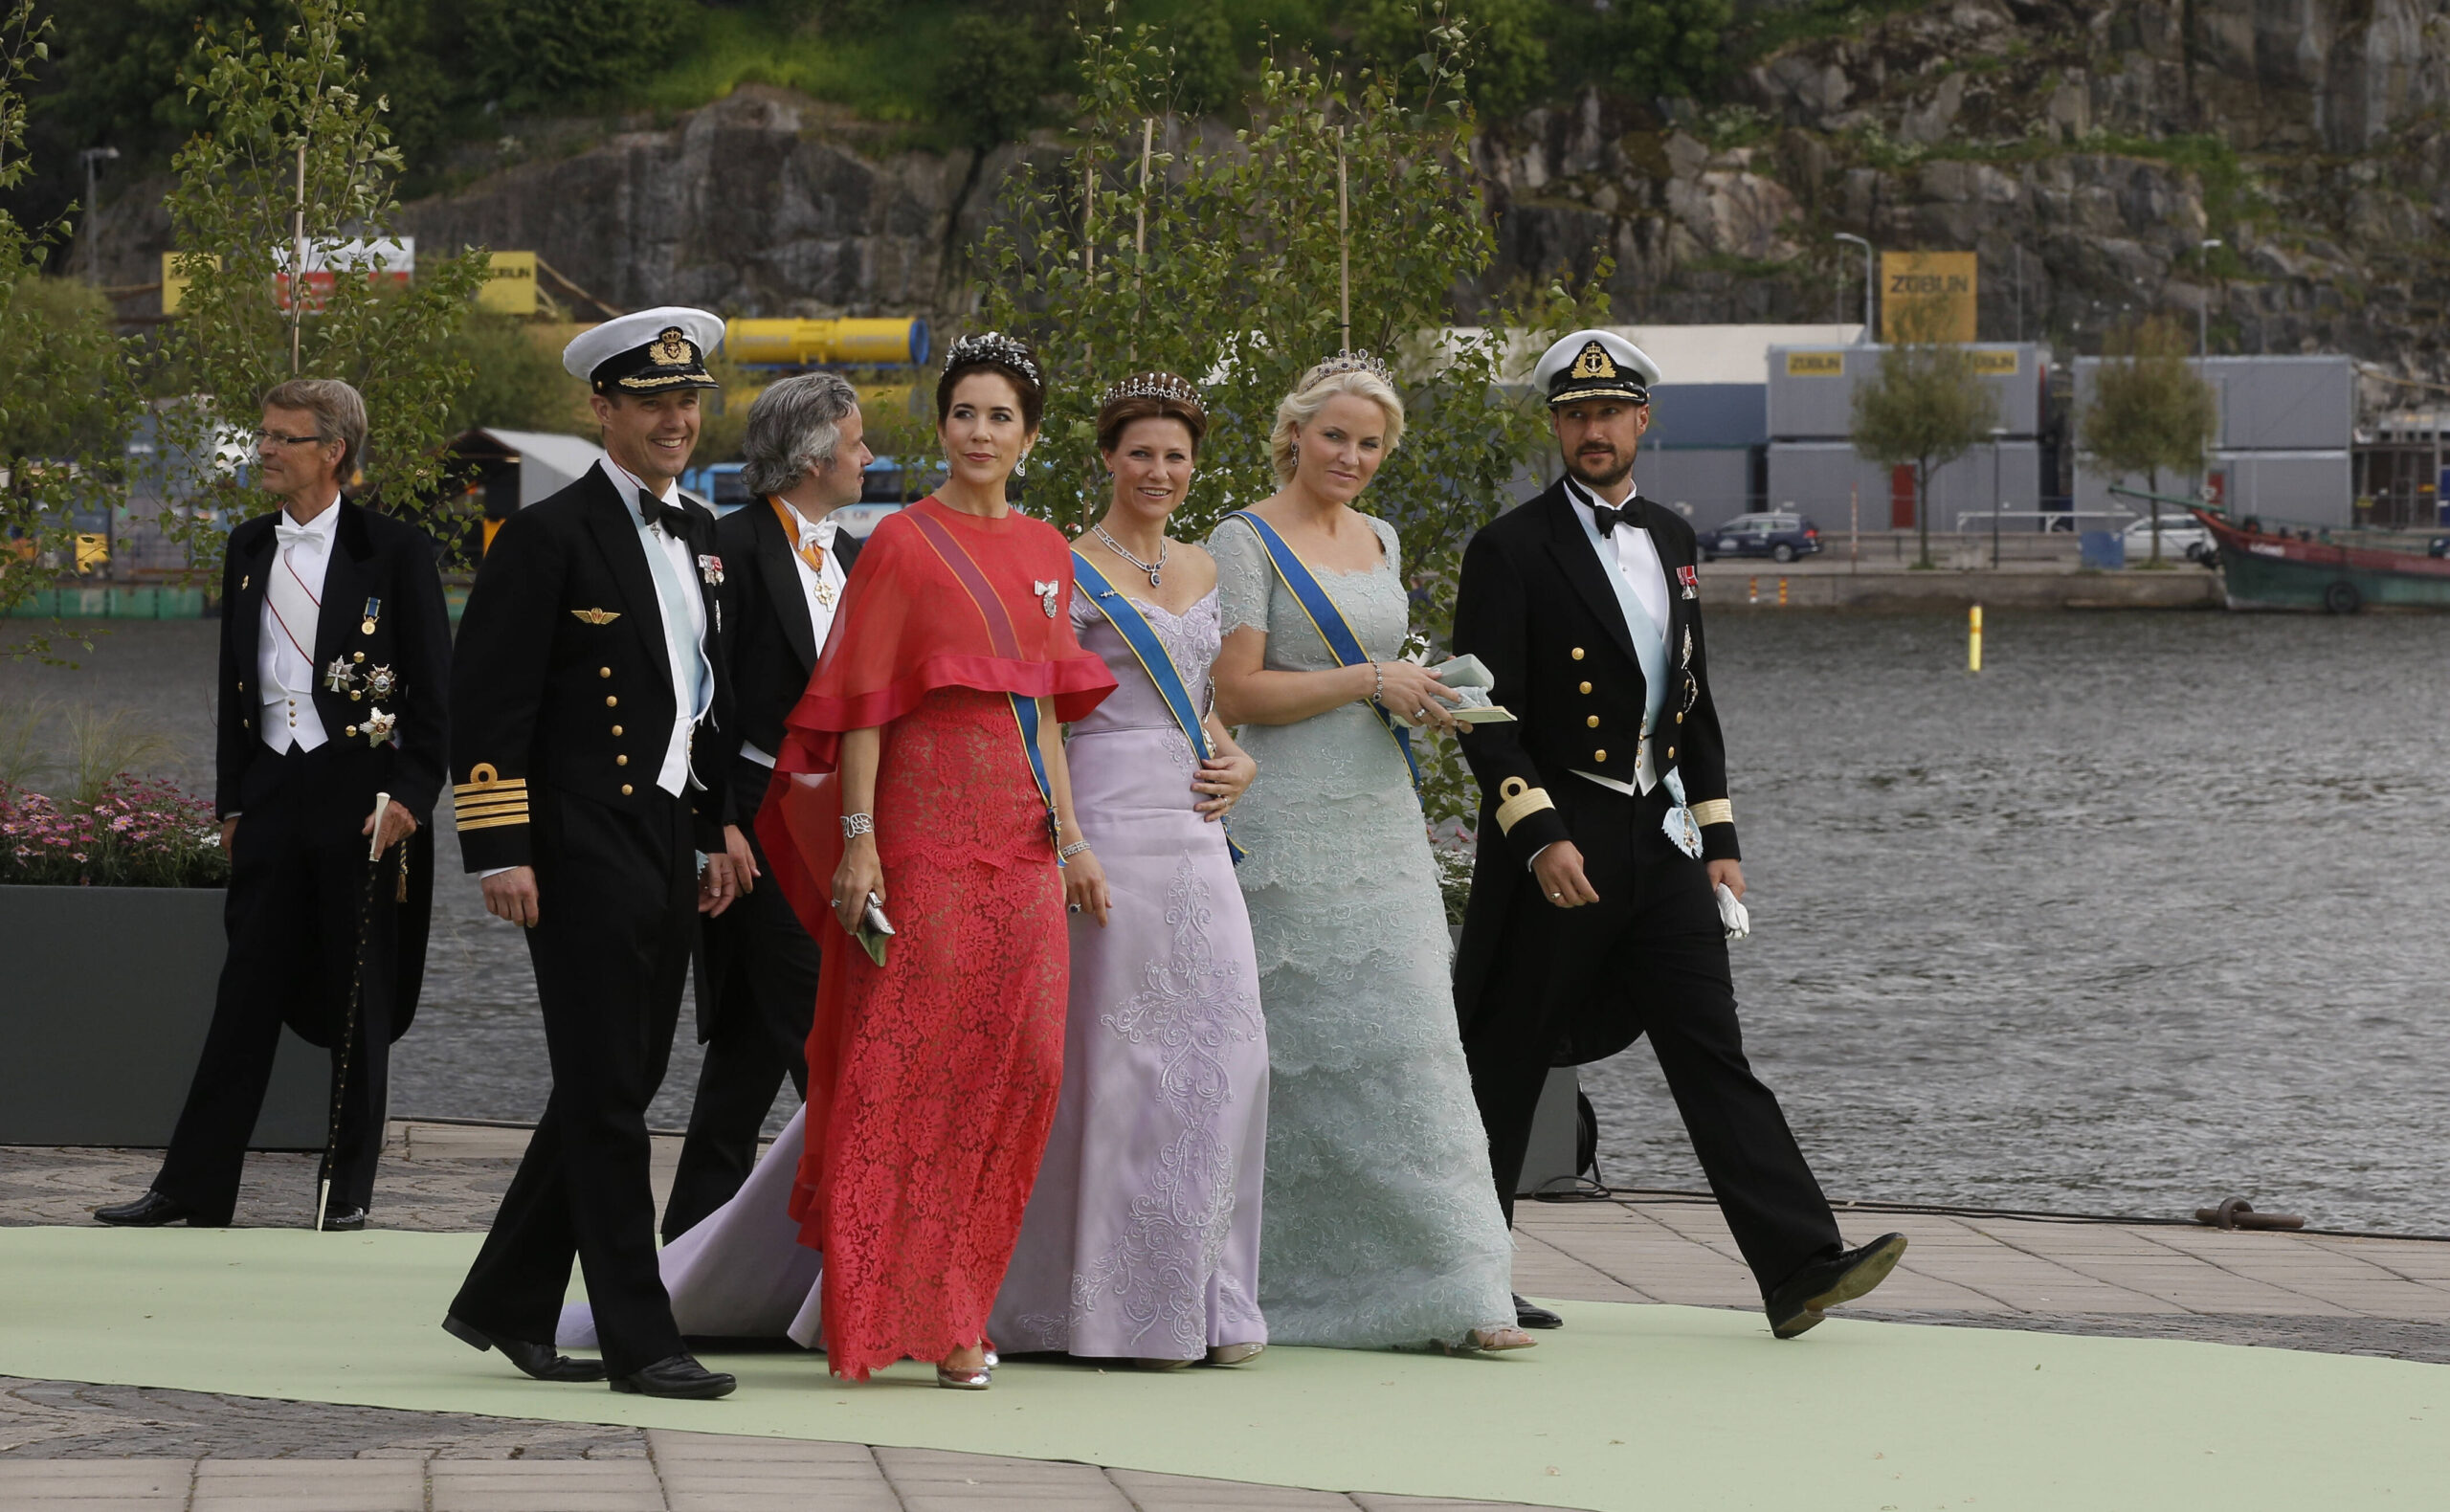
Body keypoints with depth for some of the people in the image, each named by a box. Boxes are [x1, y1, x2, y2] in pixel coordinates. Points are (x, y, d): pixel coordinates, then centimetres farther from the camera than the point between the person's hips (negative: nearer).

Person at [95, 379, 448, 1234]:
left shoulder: (394, 552, -5)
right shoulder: (250, 550, 11)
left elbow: (434, 689, -4)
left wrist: (410, 796, -12)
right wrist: (232, 800, 12)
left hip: (361, 793, -4)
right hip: (271, 793, 4)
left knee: (361, 997, 3)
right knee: (246, 994, 3)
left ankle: (349, 1188, 12)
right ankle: (194, 1187, 4)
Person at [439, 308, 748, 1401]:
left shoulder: (698, 537, 15)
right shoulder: (550, 537, -9)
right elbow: (487, 704, -12)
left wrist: (721, 830, 19)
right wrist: (501, 851, -16)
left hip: (669, 848, 8)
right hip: (585, 850, -8)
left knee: (615, 1088, 12)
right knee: (607, 1097, -5)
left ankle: (506, 1304, 24)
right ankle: (638, 1340, -2)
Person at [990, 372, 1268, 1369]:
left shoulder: (1202, 571, 18)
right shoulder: (1070, 572, -3)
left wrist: (1237, 764, 7)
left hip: (1196, 829, 6)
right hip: (1109, 821, -6)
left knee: (1224, 1053, 0)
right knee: (1116, 1055, -5)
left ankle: (1205, 1300, 7)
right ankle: (1122, 1305, 0)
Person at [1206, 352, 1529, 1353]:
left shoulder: (1379, 541, 17)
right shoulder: (1247, 541, -5)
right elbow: (1236, 692, -12)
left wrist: (1419, 697, 6)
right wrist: (1370, 681, -15)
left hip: (1381, 817, 6)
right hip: (1287, 826, -6)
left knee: (1407, 1042, 0)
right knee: (1297, 1053, -4)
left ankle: (1451, 1292, -3)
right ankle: (1280, 1291, 5)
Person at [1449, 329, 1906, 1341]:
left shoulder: (1671, 540, 14)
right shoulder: (1511, 552, -6)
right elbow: (1485, 715, -11)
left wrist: (1718, 837, 13)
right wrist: (1541, 835, -21)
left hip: (1661, 842, 5)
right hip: (1555, 852, -5)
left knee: (1714, 1055, -3)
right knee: (1505, 1068, 3)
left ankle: (1801, 1268, -11)